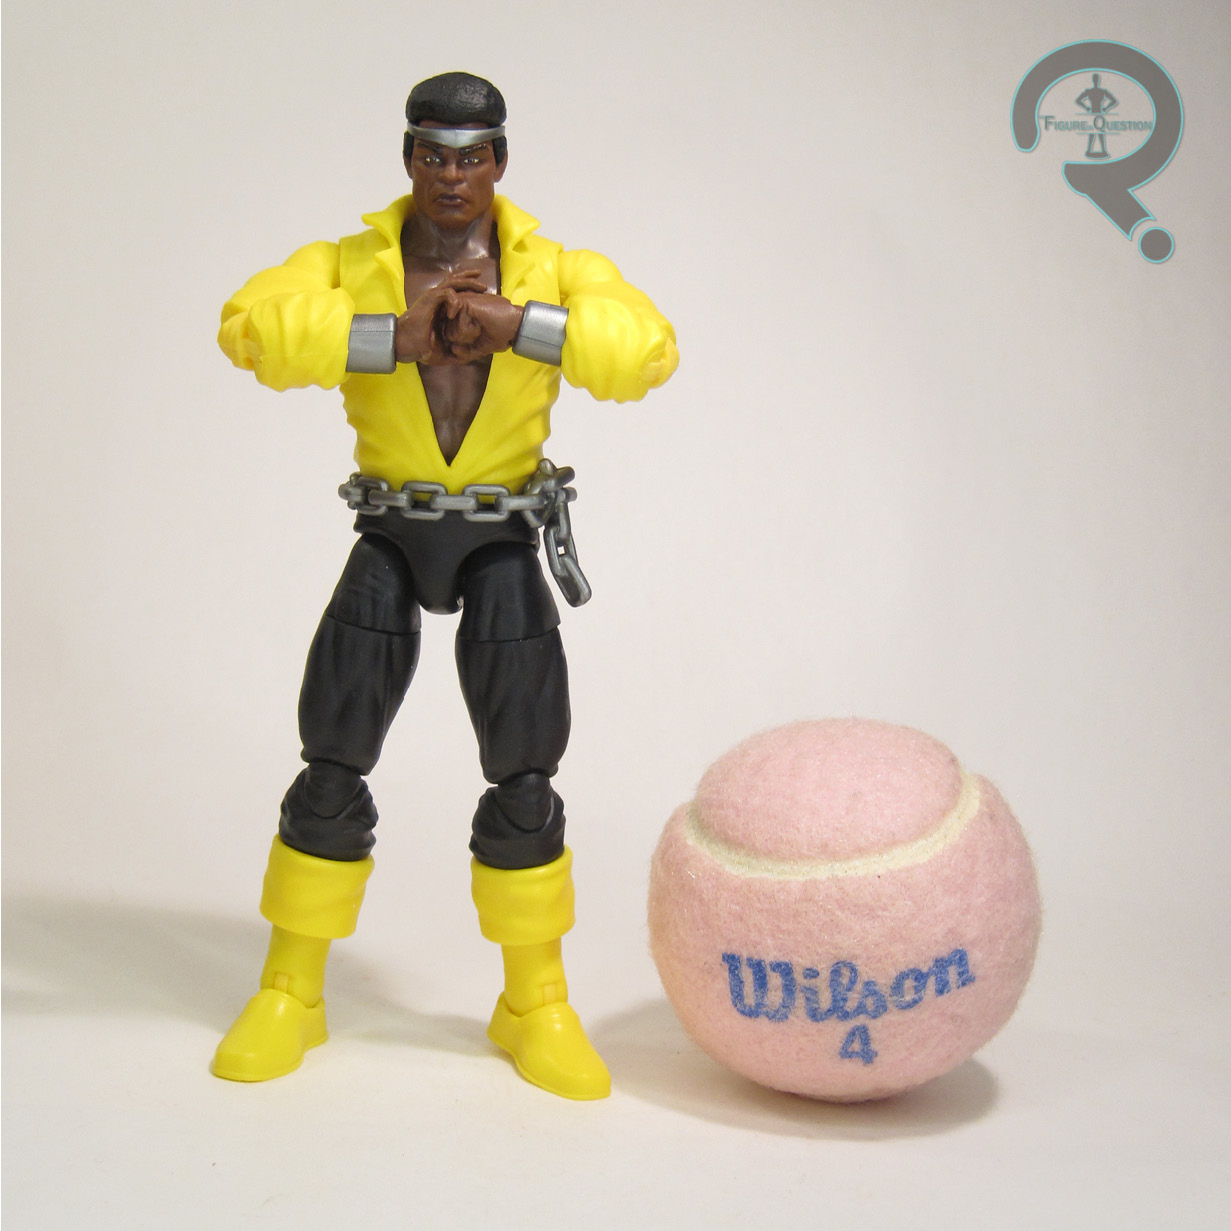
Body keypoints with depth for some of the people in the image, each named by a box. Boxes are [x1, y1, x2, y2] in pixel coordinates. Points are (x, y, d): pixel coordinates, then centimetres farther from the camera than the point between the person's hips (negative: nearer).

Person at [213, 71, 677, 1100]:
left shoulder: (557, 273, -5)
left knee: (524, 777, -6)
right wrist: (394, 340, -30)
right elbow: (249, 325, -22)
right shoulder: (347, 268, -5)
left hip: (503, 546, 0)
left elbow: (648, 350, -21)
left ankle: (535, 1005, 10)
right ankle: (289, 997, 12)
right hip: (390, 540, 0)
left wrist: (515, 325, -32)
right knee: (333, 768, -3)